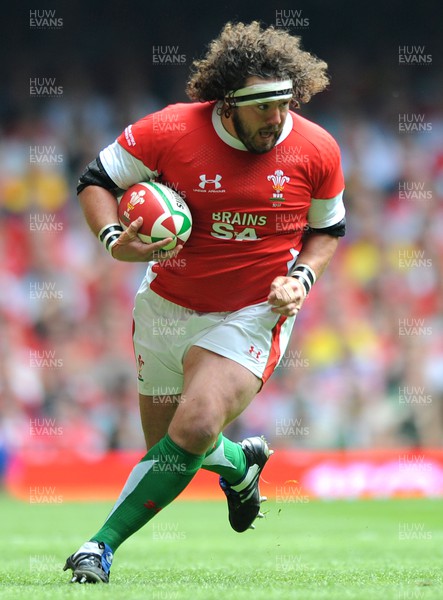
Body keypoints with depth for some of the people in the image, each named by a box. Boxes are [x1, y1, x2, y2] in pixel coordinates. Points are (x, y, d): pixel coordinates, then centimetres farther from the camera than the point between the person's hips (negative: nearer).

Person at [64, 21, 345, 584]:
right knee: (167, 445, 9)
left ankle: (104, 542, -11)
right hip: (167, 306, 2)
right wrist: (115, 239, -20)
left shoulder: (317, 151, -10)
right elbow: (96, 180, -2)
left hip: (252, 315, -1)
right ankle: (240, 462, 44)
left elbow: (327, 228, 9)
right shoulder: (170, 131, -16)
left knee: (195, 429, -23)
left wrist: (302, 278, -10)